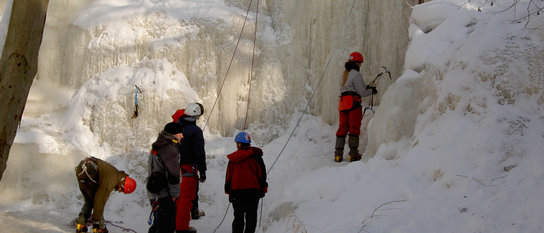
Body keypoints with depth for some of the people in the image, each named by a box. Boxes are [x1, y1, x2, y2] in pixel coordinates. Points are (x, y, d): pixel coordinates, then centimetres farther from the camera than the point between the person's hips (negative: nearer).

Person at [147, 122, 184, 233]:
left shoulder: (157, 147, 12)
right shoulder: (170, 150, -20)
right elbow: (173, 175, -21)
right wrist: (175, 194, -9)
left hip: (153, 194, 10)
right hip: (164, 195, -10)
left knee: (159, 224, 22)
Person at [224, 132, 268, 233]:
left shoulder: (233, 158, -1)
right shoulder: (256, 156, -2)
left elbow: (229, 175, 1)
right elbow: (262, 173, 1)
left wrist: (229, 191, 7)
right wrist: (263, 189, 8)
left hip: (237, 191, 1)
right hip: (253, 190, -1)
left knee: (238, 216, 9)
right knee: (251, 216, 5)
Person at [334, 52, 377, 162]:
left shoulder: (345, 74, 18)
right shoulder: (356, 75, -9)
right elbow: (362, 93, -11)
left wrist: (366, 86, 12)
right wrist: (371, 91, 6)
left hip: (342, 102, 7)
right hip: (353, 103, -7)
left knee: (342, 128, 8)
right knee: (354, 128, -3)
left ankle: (338, 154, 3)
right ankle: (353, 153, -4)